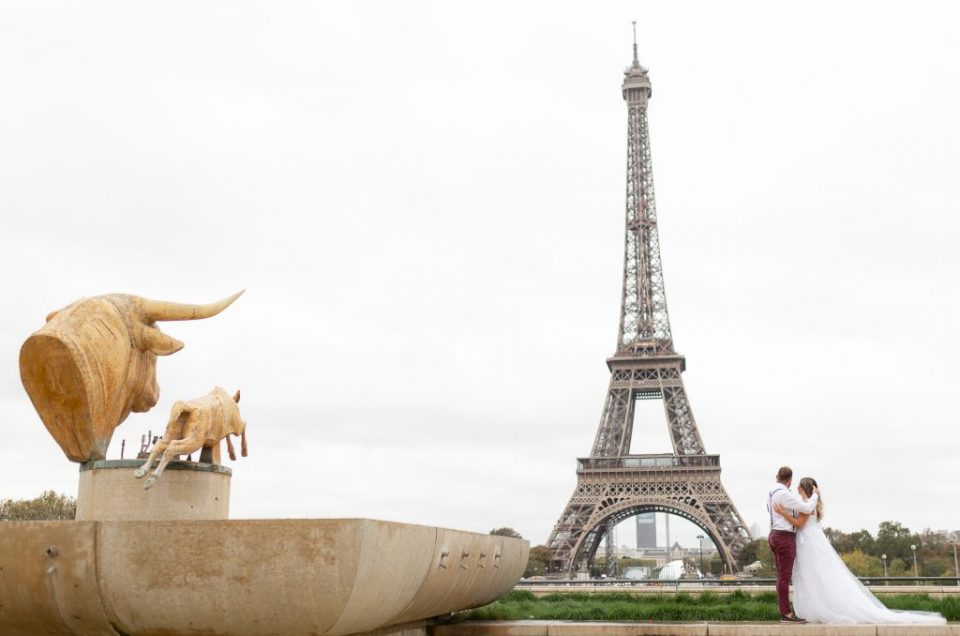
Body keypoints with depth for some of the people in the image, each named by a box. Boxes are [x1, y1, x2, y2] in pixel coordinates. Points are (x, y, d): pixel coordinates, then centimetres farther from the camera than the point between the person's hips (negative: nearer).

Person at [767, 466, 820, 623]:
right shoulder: (784, 494, -17)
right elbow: (808, 509, -17)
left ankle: (784, 612, 13)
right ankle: (786, 614, -6)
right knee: (785, 576, -7)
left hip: (775, 536, 10)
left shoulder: (771, 494, 14)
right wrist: (815, 495, -1)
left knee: (782, 576, 11)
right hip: (785, 538, -10)